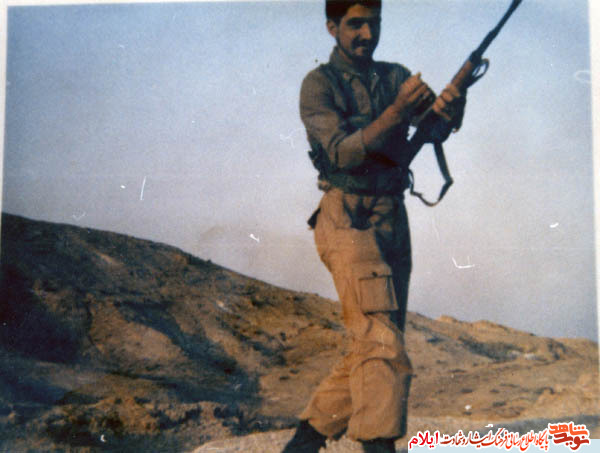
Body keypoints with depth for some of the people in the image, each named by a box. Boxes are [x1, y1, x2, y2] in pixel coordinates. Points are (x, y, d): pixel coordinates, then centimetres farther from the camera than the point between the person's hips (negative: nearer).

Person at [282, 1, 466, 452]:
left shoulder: (396, 76, 13)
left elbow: (440, 115, -4)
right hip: (348, 220, -6)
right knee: (380, 342, -16)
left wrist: (452, 102, -28)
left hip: (394, 222, 6)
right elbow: (342, 153, -16)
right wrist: (395, 112, -29)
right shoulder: (318, 84, -3)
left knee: (376, 345, 9)